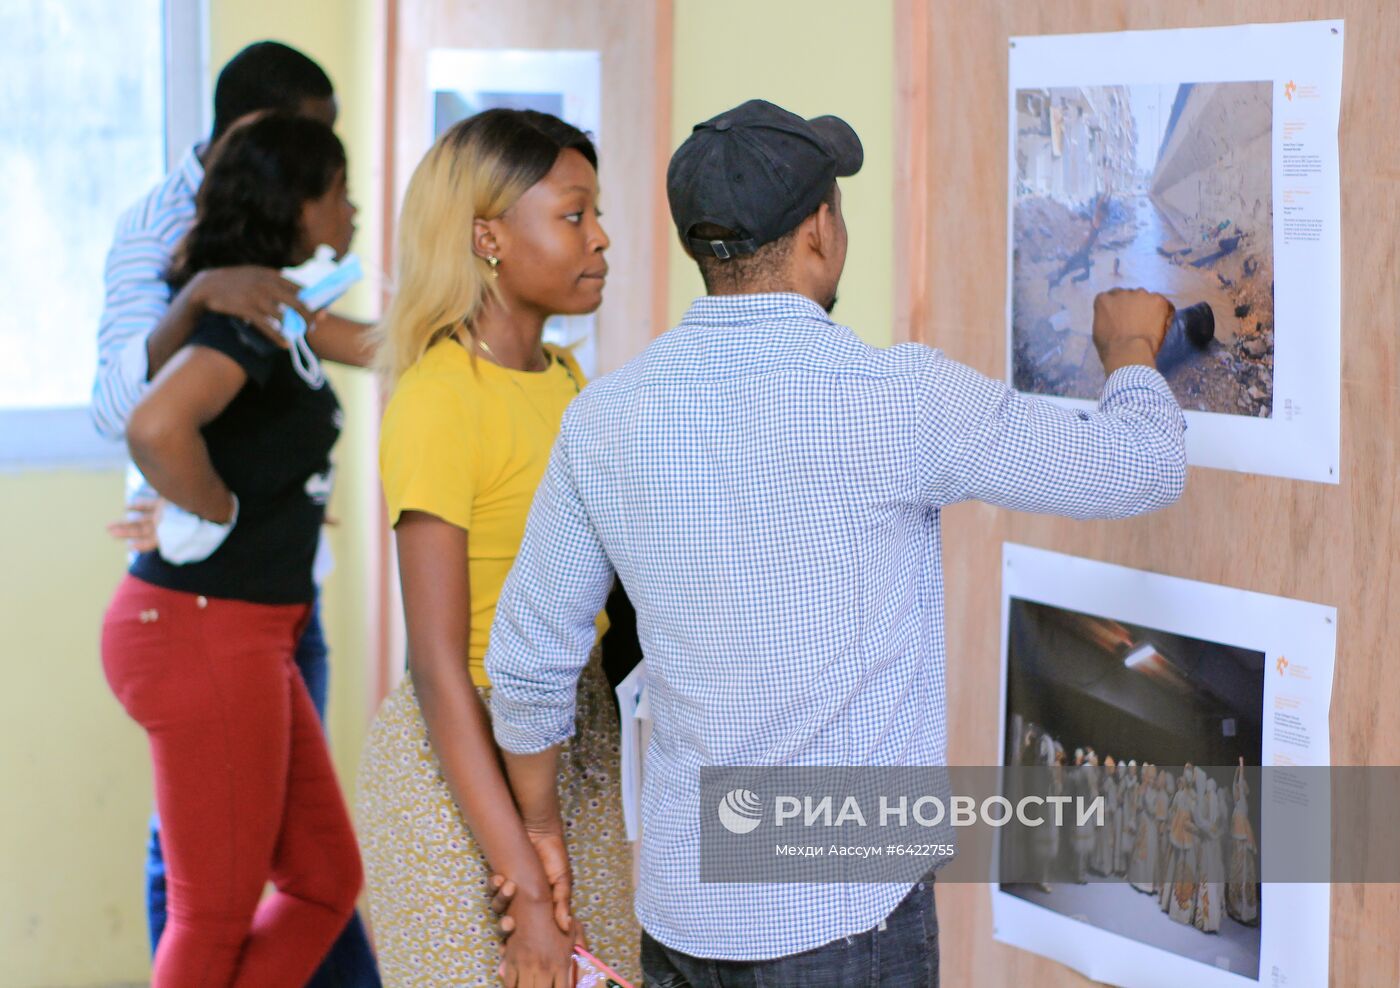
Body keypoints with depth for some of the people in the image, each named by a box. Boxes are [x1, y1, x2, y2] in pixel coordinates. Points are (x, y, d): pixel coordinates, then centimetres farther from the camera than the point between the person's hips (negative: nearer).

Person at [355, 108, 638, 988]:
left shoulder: (565, 378, 8)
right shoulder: (437, 401, -17)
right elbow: (439, 668, -20)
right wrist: (525, 890, -23)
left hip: (581, 745, 7)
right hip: (467, 761, -7)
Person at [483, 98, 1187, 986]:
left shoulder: (606, 416, -1)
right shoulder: (897, 397, -15)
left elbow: (528, 659, 7)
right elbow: (1144, 469, -3)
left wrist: (538, 835, 24)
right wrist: (1130, 346, 19)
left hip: (682, 905, 5)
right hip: (845, 914, -5)